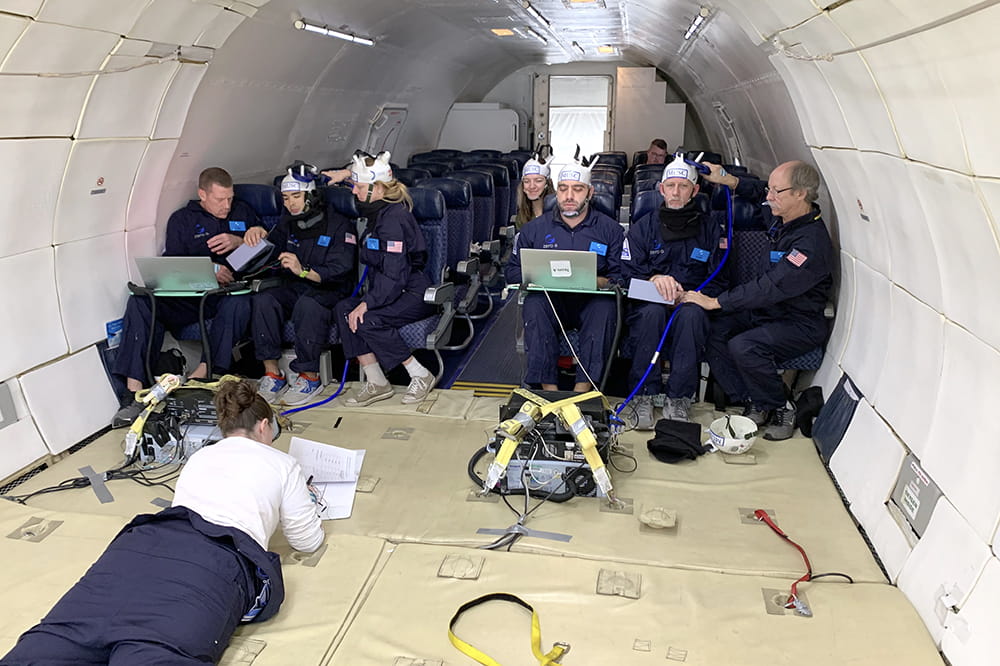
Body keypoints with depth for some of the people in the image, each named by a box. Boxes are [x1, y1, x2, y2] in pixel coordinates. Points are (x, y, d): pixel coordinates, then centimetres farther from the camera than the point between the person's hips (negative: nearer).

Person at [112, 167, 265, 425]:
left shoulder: (242, 212, 21)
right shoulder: (182, 219, 16)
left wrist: (238, 242, -4)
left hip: (229, 292, -1)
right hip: (187, 295, 1)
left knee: (238, 304, -39)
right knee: (140, 301, -25)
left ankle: (202, 374, -42)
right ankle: (135, 392, -30)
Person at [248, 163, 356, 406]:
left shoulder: (339, 225, -5)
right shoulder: (287, 223, 14)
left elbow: (340, 272, -16)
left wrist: (304, 271, -30)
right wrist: (257, 237, -14)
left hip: (328, 292, -5)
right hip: (293, 290, 5)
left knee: (308, 304, -38)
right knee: (263, 299, -25)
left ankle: (310, 377, -24)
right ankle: (272, 374, -21)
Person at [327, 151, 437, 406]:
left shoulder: (393, 218, -21)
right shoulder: (379, 210, 7)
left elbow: (394, 275, -26)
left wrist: (367, 303, -28)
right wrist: (348, 173, 24)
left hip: (415, 294, -9)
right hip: (387, 290, 9)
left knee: (367, 320, -29)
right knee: (342, 309, -12)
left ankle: (421, 376, -12)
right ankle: (376, 383, -11)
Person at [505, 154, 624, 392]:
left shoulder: (610, 229, 7)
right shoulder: (535, 228, 11)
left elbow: (623, 277, 1)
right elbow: (511, 270, 11)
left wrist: (595, 282, -20)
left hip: (591, 303, -1)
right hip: (551, 302, 1)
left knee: (605, 305, -34)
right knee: (534, 302, -32)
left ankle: (583, 387, -33)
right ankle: (548, 387, -32)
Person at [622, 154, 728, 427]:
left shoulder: (711, 227, 10)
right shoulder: (643, 227, 11)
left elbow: (718, 279, 5)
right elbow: (629, 273, 2)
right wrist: (654, 278, -21)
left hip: (691, 304, 0)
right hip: (647, 304, 0)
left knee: (692, 314, -35)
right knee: (652, 310, -35)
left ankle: (678, 399, -29)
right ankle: (644, 395, -28)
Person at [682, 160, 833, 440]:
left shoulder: (812, 243, -26)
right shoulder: (784, 217, 1)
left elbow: (771, 287, -31)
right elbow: (759, 192, 24)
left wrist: (716, 301, -30)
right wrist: (727, 179, 10)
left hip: (800, 324, -9)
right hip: (768, 310, 9)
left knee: (743, 347, -32)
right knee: (711, 331, -13)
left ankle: (782, 407, -7)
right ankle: (756, 403, -3)